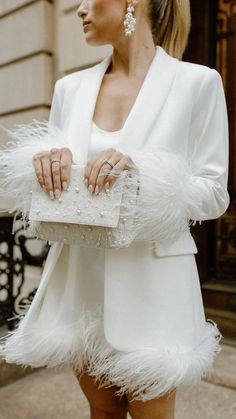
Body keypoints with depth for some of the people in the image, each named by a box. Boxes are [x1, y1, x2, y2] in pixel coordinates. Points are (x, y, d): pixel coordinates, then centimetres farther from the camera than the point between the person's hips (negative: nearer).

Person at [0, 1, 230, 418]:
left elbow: (214, 194, -6)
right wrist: (49, 161, -14)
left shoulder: (197, 82, -6)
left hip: (150, 280, -3)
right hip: (80, 279, 4)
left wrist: (140, 168, -22)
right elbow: (58, 183, 9)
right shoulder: (69, 87, 7)